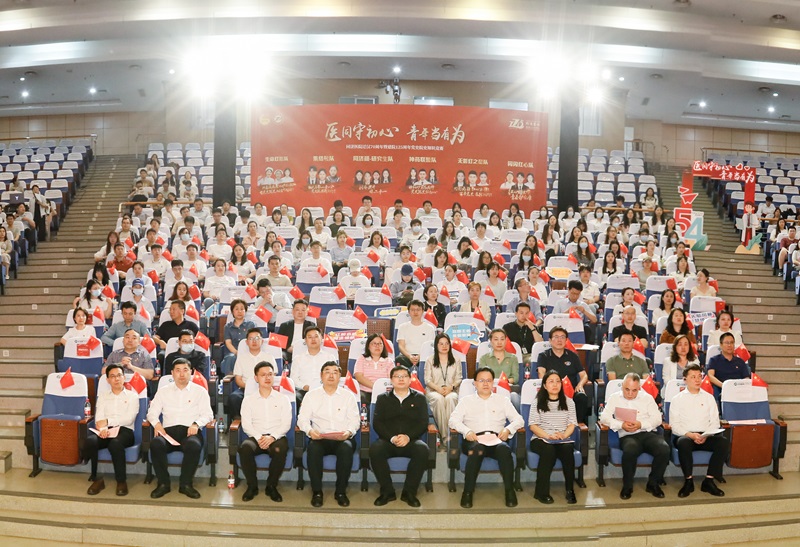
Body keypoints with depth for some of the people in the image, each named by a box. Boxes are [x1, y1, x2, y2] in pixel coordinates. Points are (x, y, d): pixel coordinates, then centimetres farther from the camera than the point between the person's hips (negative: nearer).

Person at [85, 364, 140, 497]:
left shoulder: (132, 396, 13)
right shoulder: (102, 396, 23)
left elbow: (128, 419, -2)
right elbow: (99, 419, 7)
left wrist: (107, 421, -5)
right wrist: (103, 428, -15)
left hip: (124, 430, -2)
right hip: (105, 431, 3)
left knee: (115, 444, -39)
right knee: (90, 440, -33)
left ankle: (121, 481, -23)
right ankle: (96, 479, -20)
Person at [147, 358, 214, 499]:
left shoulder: (200, 391, 15)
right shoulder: (163, 391, 21)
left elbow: (208, 414, 7)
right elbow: (152, 412, 15)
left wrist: (196, 424, -14)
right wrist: (156, 423, -8)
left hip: (190, 431, -1)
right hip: (168, 430, 2)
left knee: (194, 445, -38)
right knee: (155, 444, -34)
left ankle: (186, 484, -18)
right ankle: (163, 483, -16)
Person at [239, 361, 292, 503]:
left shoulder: (282, 399, 13)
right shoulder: (249, 400, 14)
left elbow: (286, 424, 3)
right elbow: (246, 424, 3)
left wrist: (272, 437, -16)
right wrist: (259, 438, -16)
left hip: (276, 437, -1)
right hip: (255, 437, 1)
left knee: (280, 449, -36)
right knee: (245, 448, -34)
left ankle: (271, 486, -14)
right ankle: (252, 486, -14)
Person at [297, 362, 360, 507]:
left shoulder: (348, 395, 12)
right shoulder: (311, 395, 13)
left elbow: (354, 420, 5)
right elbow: (302, 419, 6)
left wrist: (349, 432, -16)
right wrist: (309, 431, -15)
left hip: (342, 438, 0)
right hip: (319, 438, 0)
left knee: (346, 448, -35)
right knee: (313, 448, -34)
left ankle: (341, 491, -19)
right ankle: (317, 492, -20)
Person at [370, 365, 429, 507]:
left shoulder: (419, 398, 15)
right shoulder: (383, 398, 17)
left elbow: (423, 423, 5)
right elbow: (377, 423, 5)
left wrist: (408, 437, -15)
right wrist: (392, 438, -14)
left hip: (411, 440, 0)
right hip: (388, 440, 1)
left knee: (422, 449, -34)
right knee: (374, 449, -32)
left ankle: (409, 492, -20)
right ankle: (387, 491, -18)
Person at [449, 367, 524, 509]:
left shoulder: (503, 400, 23)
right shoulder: (466, 401, 19)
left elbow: (519, 420, 14)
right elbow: (453, 420, 5)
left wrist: (508, 429, -8)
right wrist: (467, 431, -15)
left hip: (496, 439, 1)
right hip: (474, 440, -1)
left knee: (504, 449, -35)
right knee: (477, 449, -38)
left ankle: (509, 490, -23)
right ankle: (468, 492, -28)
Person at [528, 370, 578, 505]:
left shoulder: (568, 402, 16)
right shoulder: (537, 403, 8)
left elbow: (572, 424, 6)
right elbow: (533, 425, -1)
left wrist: (564, 435, -16)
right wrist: (548, 436, -18)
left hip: (563, 439, 2)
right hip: (541, 439, -1)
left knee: (567, 449, -34)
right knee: (549, 450, -36)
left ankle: (570, 490, -24)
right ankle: (542, 492, -27)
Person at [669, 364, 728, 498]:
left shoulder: (709, 398, 17)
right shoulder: (677, 399, 9)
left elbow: (715, 422, 9)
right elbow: (674, 424, 1)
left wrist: (706, 435, -11)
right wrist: (690, 435, -17)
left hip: (706, 436, 3)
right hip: (685, 435, -2)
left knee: (723, 442, -28)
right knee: (683, 443, -37)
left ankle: (709, 481, -21)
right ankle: (688, 481, -23)